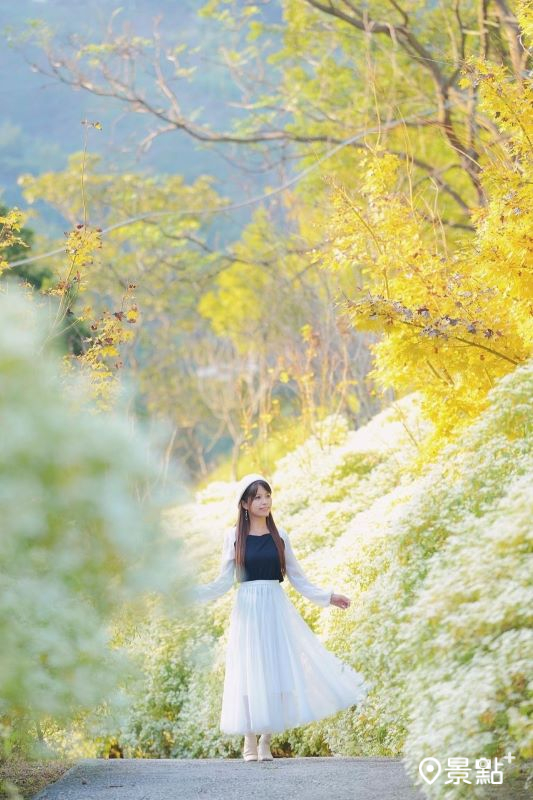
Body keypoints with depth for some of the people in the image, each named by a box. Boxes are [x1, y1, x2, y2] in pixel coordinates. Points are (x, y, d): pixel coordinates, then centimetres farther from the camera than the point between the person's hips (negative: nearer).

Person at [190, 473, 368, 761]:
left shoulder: (279, 535, 7)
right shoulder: (234, 536, 2)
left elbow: (297, 577, 13)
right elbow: (224, 581, 2)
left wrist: (328, 596, 8)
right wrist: (193, 593, -11)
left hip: (276, 608, 2)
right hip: (248, 609, -2)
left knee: (277, 668, -2)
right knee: (249, 672, -1)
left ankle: (267, 741, 6)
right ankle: (250, 742, 6)